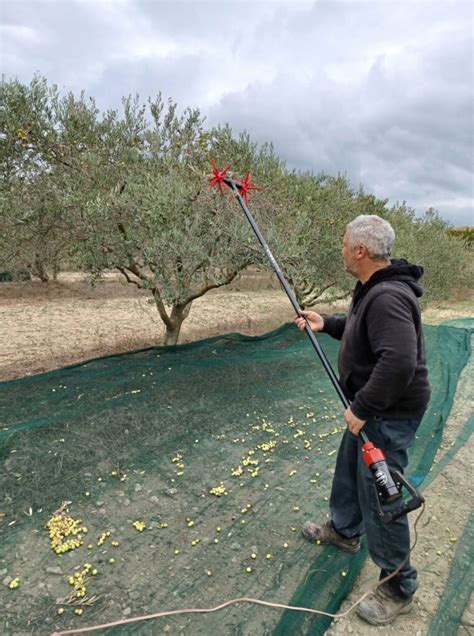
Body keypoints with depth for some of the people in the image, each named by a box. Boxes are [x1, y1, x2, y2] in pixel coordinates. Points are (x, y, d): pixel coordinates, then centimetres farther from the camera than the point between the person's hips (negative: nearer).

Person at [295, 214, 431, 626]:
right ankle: (344, 531, 51)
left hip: (390, 414, -11)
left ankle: (399, 589, 25)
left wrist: (362, 409, -29)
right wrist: (326, 323, 9)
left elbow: (399, 362, -38)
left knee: (379, 496, 3)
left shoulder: (388, 297, -29)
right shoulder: (374, 288, 5)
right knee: (349, 469, 26)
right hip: (370, 407, 11)